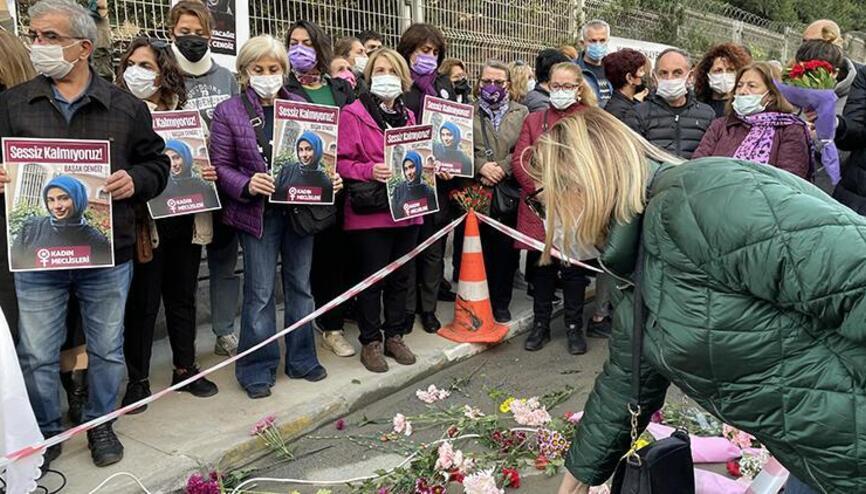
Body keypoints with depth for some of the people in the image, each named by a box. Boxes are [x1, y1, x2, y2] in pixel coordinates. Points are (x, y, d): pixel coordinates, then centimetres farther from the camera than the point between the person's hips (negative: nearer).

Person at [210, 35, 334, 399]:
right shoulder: (229, 112, -1)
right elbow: (221, 166, -3)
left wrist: (329, 177, -6)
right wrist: (247, 184, -21)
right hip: (259, 213, -3)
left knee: (301, 285, 13)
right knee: (260, 293, 2)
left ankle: (301, 359, 27)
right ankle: (257, 369, 16)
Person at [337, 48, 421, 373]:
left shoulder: (408, 117, 14)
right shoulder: (353, 114, -4)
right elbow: (341, 162, -10)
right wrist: (370, 171, -25)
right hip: (370, 212, -6)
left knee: (400, 277, 13)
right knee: (372, 278, 3)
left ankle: (394, 336, 28)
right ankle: (371, 342, 17)